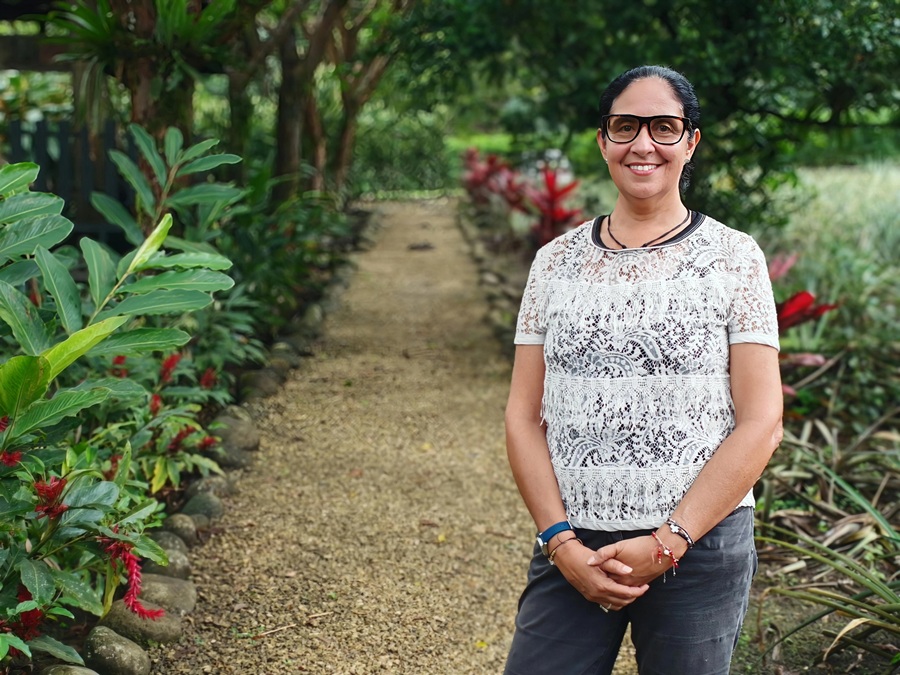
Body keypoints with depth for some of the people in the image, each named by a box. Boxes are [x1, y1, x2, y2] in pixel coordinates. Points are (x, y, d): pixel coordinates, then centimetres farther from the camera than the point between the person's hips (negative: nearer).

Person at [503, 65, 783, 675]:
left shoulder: (733, 257, -1)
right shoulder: (557, 261, 6)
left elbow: (761, 424, -6)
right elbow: (524, 417, 5)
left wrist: (665, 543, -12)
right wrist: (562, 542, -7)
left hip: (700, 548, -2)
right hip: (572, 548, 2)